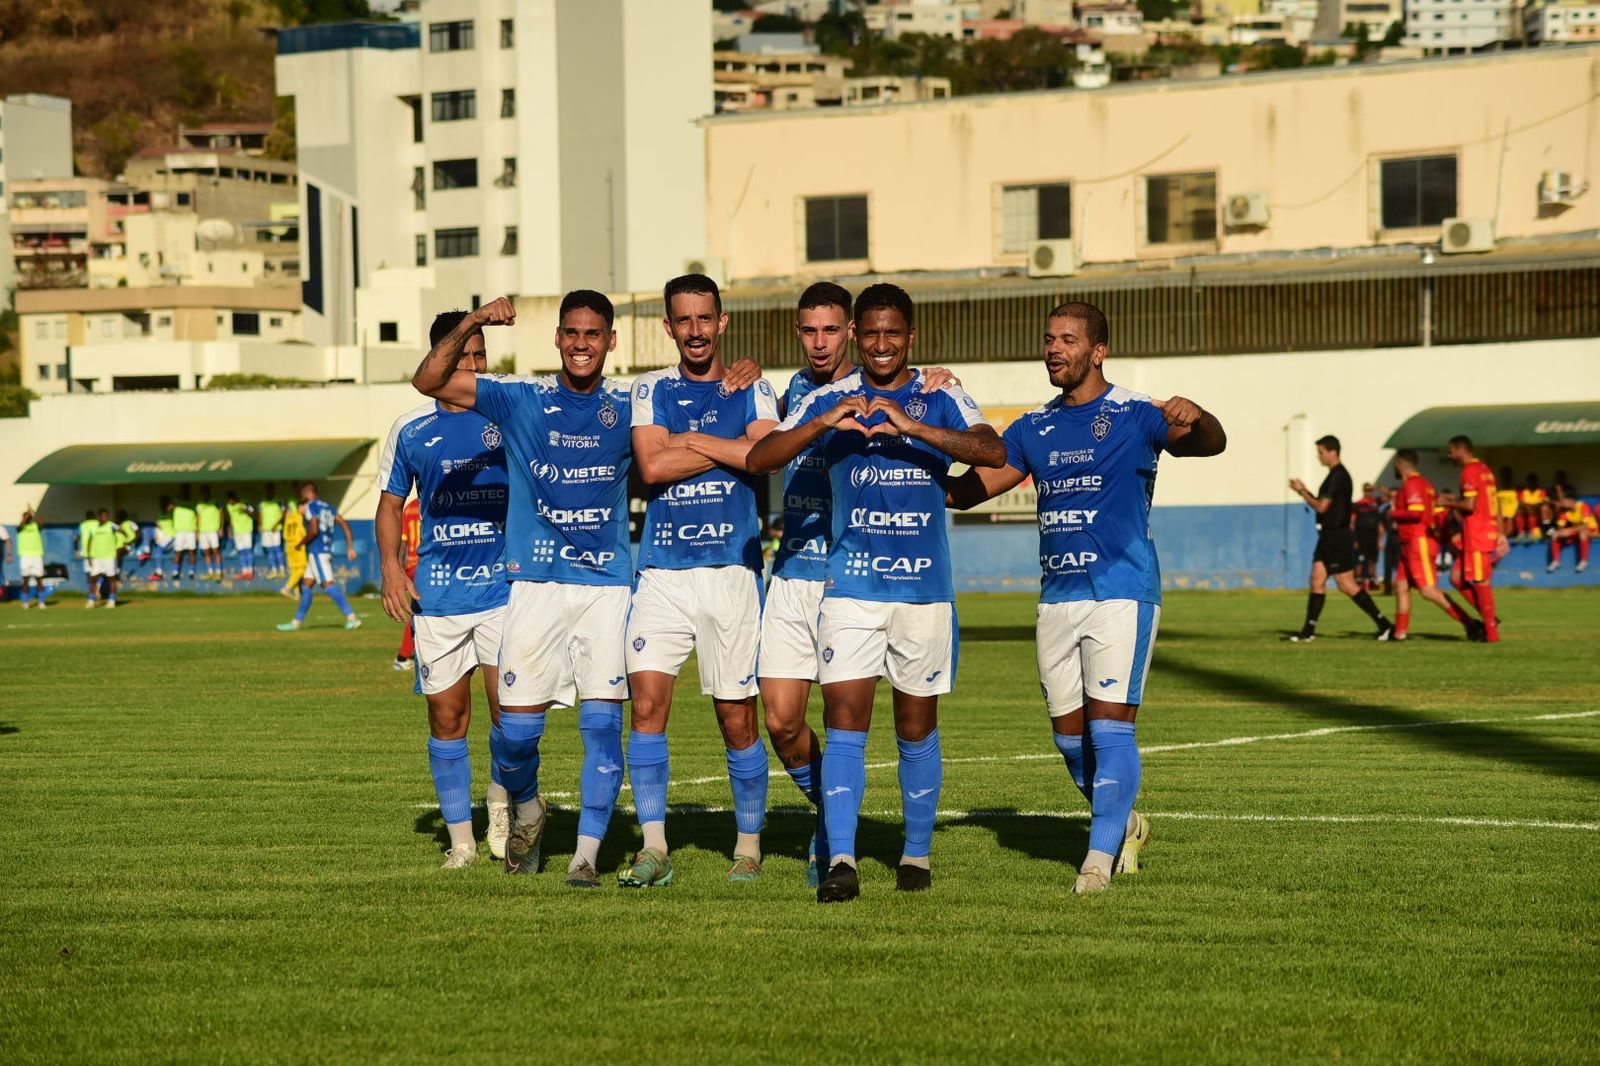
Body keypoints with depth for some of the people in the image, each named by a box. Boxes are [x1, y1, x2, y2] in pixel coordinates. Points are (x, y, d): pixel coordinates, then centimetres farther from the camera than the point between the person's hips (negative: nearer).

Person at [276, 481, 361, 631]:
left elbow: (314, 530, -19)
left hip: (316, 551, -9)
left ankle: (351, 617, -23)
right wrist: (350, 547, 10)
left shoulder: (311, 506, -7)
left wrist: (301, 543, -3)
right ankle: (297, 622, 20)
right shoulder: (327, 506, 17)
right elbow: (345, 525, 11)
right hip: (327, 550, 9)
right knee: (306, 585, 14)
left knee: (327, 584, -15)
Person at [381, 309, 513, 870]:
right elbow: (391, 503, 14)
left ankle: (504, 796, 15)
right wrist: (392, 566, 0)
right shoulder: (412, 429, 6)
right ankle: (460, 837, 14)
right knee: (446, 716, 3)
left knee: (510, 707, -12)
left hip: (504, 587, -1)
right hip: (436, 592, 1)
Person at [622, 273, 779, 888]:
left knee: (737, 720, 2)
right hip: (661, 572, 1)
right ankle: (654, 848, -8)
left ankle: (749, 846, 16)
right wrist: (725, 448, -5)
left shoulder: (751, 391, 8)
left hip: (731, 569, -1)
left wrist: (689, 440, -6)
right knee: (646, 703, -12)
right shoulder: (651, 391, 11)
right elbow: (652, 466, -5)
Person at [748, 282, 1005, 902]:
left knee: (917, 728, 9)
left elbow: (993, 452, -16)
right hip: (851, 586, 0)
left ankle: (917, 855, 22)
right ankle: (841, 860, -15)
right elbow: (759, 460, -7)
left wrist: (912, 427, -29)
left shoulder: (942, 401, 3)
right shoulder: (830, 401, 4)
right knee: (844, 720, -11)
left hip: (925, 588, 0)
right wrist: (824, 423, -24)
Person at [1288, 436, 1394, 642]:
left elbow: (1321, 507, -18)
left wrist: (1302, 491, -6)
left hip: (1337, 538, -10)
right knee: (1317, 580, 6)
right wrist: (1304, 491, 9)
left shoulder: (1338, 476, -15)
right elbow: (1323, 505, 20)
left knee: (1346, 585, -7)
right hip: (1328, 537, 10)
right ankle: (1308, 632, 5)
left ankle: (1384, 625, -4)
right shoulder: (1335, 474, 16)